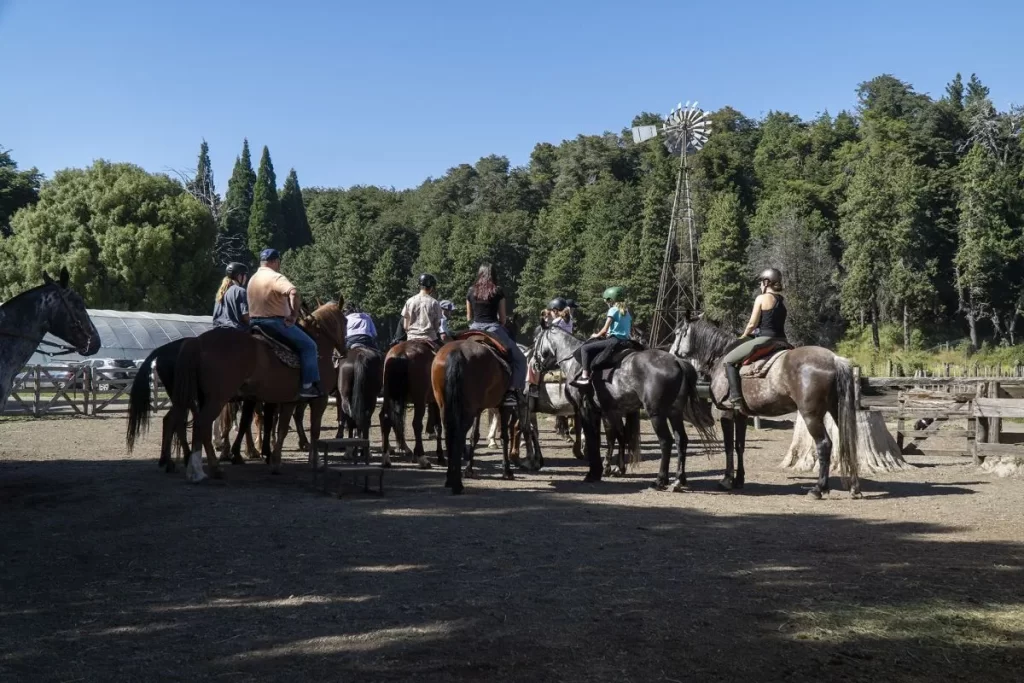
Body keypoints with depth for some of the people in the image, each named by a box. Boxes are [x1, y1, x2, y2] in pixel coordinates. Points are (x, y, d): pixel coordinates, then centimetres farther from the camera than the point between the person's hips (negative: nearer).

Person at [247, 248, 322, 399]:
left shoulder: (252, 278, 13)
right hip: (276, 322, -9)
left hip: (255, 323, 9)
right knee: (308, 345, 0)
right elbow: (293, 292, -33)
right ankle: (309, 386, -7)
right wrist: (294, 314, -22)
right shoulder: (276, 277, -16)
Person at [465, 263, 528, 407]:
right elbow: (503, 318, 4)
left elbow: (468, 317, 14)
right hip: (493, 329, -4)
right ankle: (512, 391, -10)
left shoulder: (471, 292, 8)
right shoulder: (498, 291, 0)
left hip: (474, 330, 4)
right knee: (519, 359, 5)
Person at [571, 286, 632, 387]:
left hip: (615, 340, -9)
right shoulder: (626, 311, 17)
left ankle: (585, 376, -19)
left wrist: (597, 335, 7)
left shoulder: (613, 310, -7)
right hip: (625, 340, 9)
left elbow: (605, 330, -12)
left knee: (585, 348, -8)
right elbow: (631, 328, 20)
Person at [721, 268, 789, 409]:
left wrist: (744, 336, 11)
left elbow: (752, 324, -8)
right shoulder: (782, 300, 15)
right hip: (780, 341, 8)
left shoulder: (762, 298, -7)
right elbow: (775, 322, 15)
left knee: (728, 360, 3)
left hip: (764, 340, -8)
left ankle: (735, 398, -7)